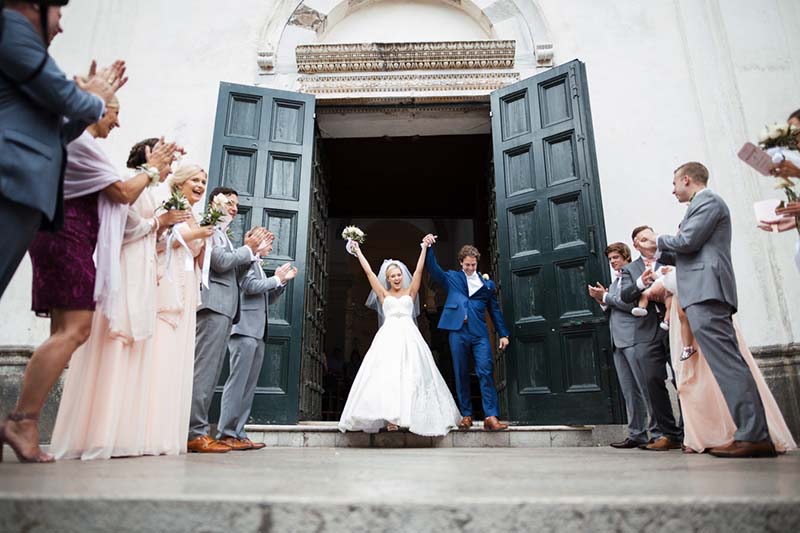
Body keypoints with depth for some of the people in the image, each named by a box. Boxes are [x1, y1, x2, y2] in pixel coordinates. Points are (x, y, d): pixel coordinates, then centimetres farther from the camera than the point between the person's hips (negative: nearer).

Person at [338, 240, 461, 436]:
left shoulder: (410, 292, 16)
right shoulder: (383, 294, 14)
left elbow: (419, 270, 12)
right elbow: (368, 272, 15)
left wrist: (424, 248, 10)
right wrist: (358, 251, 17)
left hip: (409, 336, 1)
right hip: (389, 337, -1)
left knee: (411, 375, -6)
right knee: (387, 375, -9)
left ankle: (409, 416, -4)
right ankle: (391, 418, -11)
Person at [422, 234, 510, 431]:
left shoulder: (487, 283, 16)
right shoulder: (451, 278, 15)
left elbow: (495, 310, 17)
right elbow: (433, 268, 3)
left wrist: (503, 334, 12)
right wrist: (428, 248, -11)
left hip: (480, 333, 0)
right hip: (458, 331, 0)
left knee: (486, 372, -11)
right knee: (461, 375, 4)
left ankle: (491, 417, -11)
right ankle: (466, 415, 12)